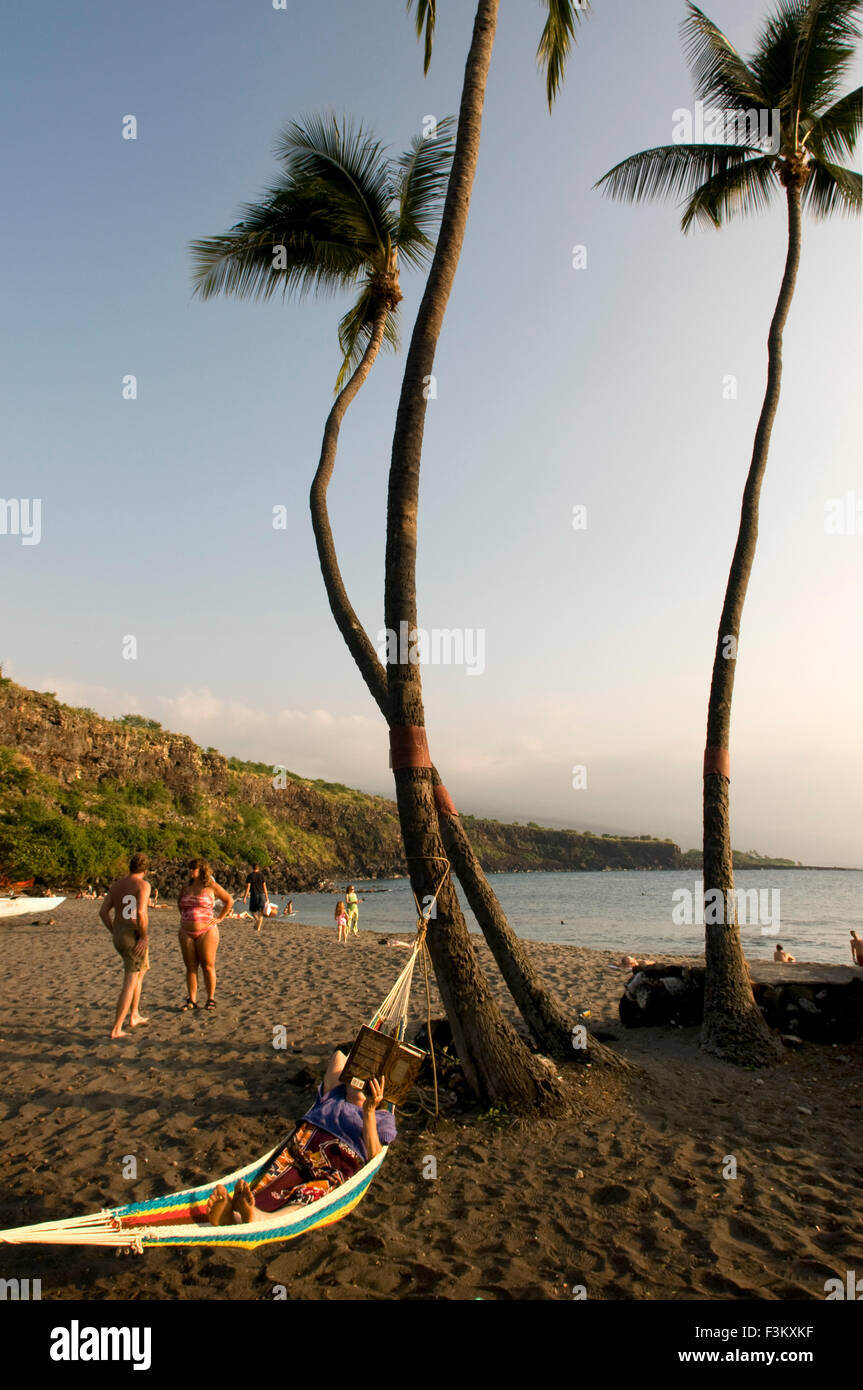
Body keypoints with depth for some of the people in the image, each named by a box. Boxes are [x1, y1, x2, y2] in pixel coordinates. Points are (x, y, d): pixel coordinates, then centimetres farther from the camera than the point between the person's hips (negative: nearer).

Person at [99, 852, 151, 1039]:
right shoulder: (143, 885, -13)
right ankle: (116, 1029, -3)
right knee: (130, 983, -1)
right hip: (134, 936, -8)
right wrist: (144, 937, -16)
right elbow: (140, 913, -26)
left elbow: (103, 911, 9)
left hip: (119, 936, 8)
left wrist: (114, 933, 15)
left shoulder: (116, 884, 11)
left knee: (140, 972, 26)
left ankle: (134, 1016, 30)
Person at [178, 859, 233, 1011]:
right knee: (190, 967, 7)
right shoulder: (187, 886, 10)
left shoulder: (211, 886, -4)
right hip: (187, 933, 4)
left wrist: (220, 918, 0)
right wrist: (184, 917, 16)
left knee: (208, 966, -1)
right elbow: (179, 903, 29)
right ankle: (192, 1000, 15)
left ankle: (211, 999, 11)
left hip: (206, 931, -4)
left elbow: (229, 900, 4)